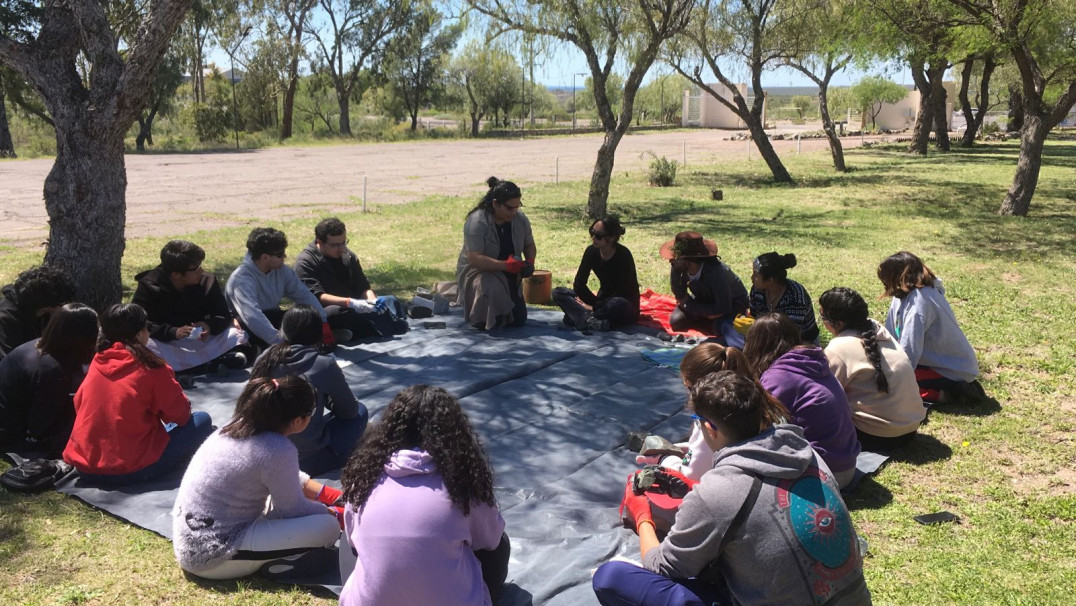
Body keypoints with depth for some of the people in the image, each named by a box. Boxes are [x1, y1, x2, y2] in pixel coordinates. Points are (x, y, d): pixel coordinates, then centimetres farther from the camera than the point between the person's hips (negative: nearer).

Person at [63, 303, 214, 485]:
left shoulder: (97, 362, 5)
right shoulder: (150, 366, -11)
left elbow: (78, 405, 16)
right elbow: (181, 414, -4)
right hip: (131, 470, -7)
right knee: (202, 420, 3)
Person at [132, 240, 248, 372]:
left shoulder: (207, 281, -4)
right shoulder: (149, 286, -11)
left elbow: (223, 315, -4)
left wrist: (210, 326, -28)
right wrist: (172, 332, -34)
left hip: (199, 341, 2)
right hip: (166, 344, -1)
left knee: (235, 334, -20)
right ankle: (213, 359, -35)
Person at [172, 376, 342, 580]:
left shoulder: (240, 425, 0)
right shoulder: (278, 450, -25)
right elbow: (293, 509, -9)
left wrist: (335, 496, 12)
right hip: (211, 557, -9)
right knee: (327, 527, -14)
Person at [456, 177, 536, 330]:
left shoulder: (520, 218, -8)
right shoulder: (476, 222, -26)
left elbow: (529, 245, 9)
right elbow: (474, 259, -33)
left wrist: (530, 262, -13)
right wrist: (506, 265, -40)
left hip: (509, 277, 6)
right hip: (477, 271, -6)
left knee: (518, 320, 2)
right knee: (492, 289, -39)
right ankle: (482, 320, -6)